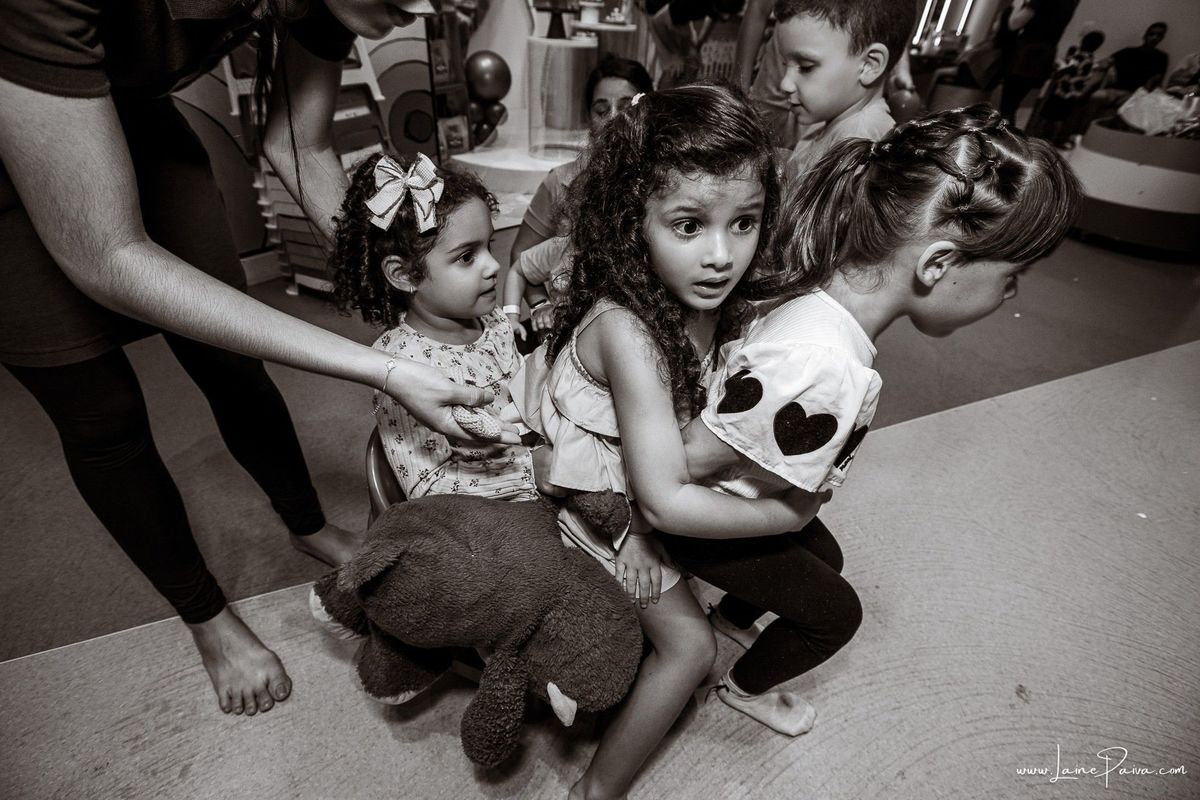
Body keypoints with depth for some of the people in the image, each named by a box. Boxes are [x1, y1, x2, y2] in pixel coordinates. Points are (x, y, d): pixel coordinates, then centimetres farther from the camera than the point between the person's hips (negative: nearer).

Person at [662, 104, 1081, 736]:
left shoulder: (827, 284, -17)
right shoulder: (822, 369, -43)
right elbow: (684, 465, -34)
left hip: (740, 498, 8)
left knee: (825, 558, 29)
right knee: (834, 612, 14)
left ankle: (731, 620, 57)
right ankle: (744, 687, 43)